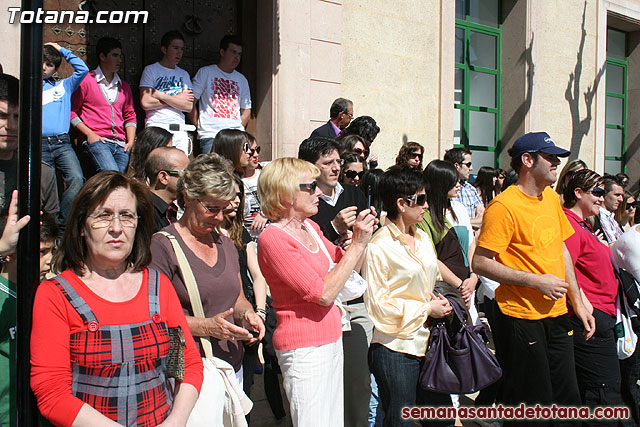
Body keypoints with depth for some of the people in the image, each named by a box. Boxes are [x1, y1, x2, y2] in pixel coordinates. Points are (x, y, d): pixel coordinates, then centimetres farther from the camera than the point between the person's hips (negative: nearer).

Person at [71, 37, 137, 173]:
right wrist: (89, 134, -6)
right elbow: (71, 111, 4)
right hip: (96, 141, -5)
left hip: (120, 144, 5)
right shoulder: (86, 81, 6)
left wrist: (130, 142, 9)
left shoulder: (124, 86, 22)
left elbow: (130, 116, 24)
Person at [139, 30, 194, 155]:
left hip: (180, 131, 4)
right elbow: (145, 103, -7)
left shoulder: (183, 74, 18)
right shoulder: (150, 70, 6)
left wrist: (161, 95, -3)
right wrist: (177, 99, 1)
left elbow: (189, 106, 5)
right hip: (156, 128, -4)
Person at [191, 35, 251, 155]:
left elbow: (246, 110, 21)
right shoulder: (205, 72, 7)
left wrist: (237, 129, 6)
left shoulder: (242, 79, 20)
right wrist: (198, 129, -2)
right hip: (210, 136, -4)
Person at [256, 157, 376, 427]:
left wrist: (362, 235, -2)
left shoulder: (310, 227, 8)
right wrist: (357, 244, -18)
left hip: (331, 339, 8)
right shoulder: (273, 238, -17)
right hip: (303, 347, -8)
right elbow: (324, 293, -22)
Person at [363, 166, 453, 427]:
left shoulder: (423, 239, 11)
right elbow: (377, 304, -13)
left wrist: (440, 301, 3)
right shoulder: (378, 247, -13)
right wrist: (426, 309, -12)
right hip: (395, 349, -7)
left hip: (428, 342, 7)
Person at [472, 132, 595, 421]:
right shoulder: (503, 206, -15)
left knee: (568, 398, 11)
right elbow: (480, 263, -18)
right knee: (529, 405, 0)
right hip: (521, 318, -7)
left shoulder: (551, 197, 10)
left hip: (557, 315, 8)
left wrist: (577, 302, 16)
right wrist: (537, 281, -19)